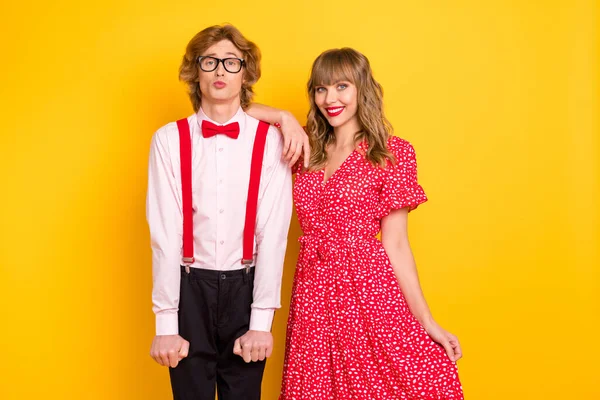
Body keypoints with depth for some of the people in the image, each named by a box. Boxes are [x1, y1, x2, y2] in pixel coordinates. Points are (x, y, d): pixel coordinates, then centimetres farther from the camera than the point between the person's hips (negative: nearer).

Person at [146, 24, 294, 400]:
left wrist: (262, 322, -11)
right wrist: (165, 323, -9)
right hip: (189, 288, 0)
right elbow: (165, 233, -7)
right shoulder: (169, 140, -4)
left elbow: (273, 233, -8)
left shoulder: (270, 140, -4)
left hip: (245, 287, 0)